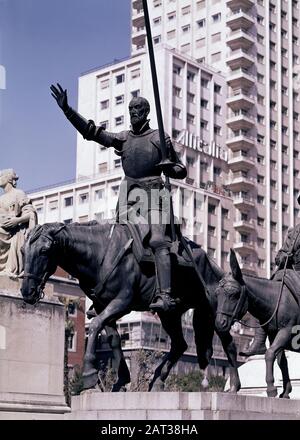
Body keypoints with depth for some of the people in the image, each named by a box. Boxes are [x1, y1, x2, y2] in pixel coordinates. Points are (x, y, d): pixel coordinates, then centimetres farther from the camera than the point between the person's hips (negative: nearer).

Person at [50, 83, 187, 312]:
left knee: (158, 240, -18)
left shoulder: (160, 138, 10)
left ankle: (165, 294, -27)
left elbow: (182, 171, 12)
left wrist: (167, 166, -11)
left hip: (153, 190, -4)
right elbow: (91, 131, 6)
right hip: (129, 192, 4)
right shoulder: (122, 138, 17)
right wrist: (67, 110, -3)